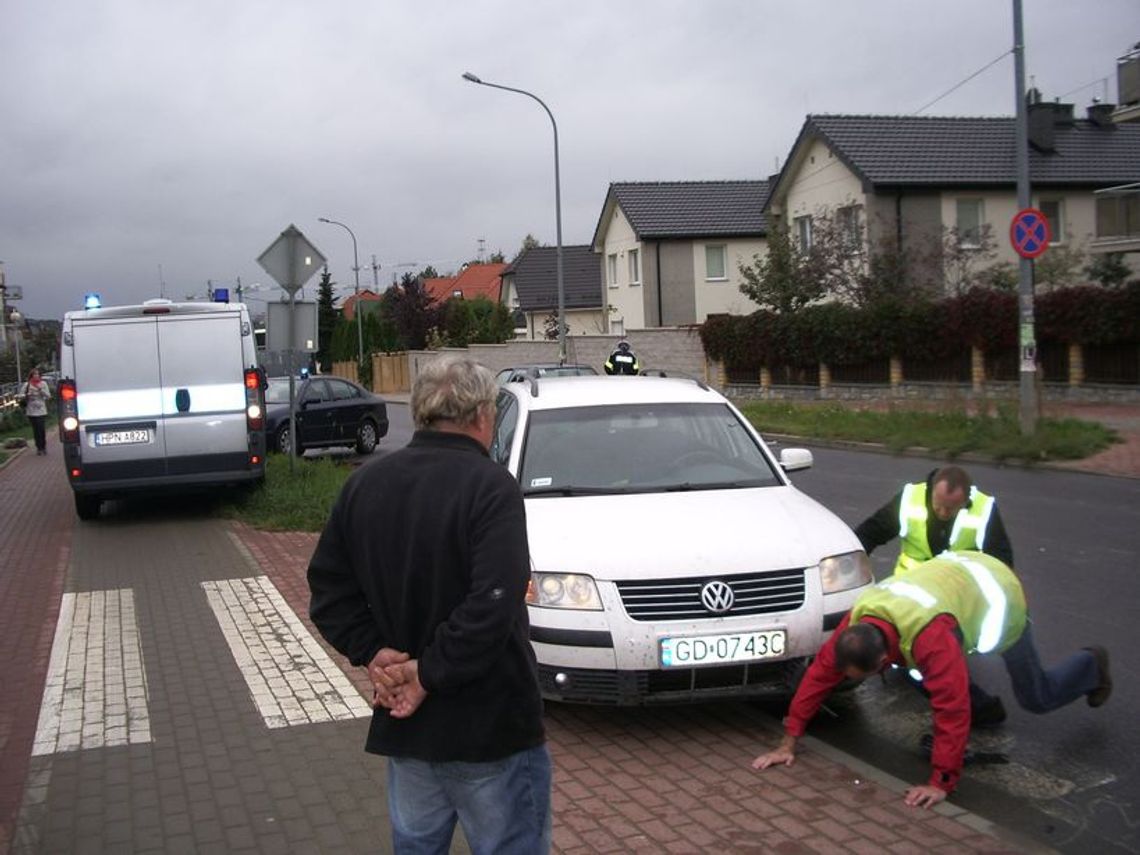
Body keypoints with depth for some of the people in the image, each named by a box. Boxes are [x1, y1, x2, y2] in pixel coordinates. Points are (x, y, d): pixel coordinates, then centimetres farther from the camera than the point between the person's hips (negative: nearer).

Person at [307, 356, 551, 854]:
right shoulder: (490, 486, -16)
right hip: (487, 725, -6)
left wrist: (374, 653, -1)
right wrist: (431, 675, -17)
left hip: (405, 725, 6)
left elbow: (328, 588, 9)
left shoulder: (365, 484, 6)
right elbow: (492, 606, -26)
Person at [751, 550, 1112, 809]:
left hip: (998, 595, -6)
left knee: (1037, 698, 9)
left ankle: (1092, 665, 38)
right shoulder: (858, 620, -25)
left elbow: (952, 708, -44)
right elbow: (820, 671, -18)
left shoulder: (929, 637, -45)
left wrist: (941, 783, -37)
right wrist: (788, 741, -18)